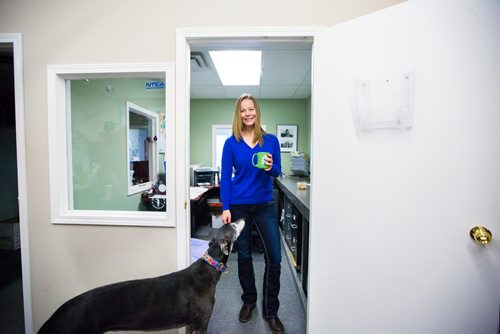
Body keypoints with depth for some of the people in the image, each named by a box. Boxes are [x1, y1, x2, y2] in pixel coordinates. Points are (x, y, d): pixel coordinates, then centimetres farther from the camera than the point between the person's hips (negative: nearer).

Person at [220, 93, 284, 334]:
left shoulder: (271, 140, 1)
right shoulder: (231, 143, -2)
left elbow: (277, 172, 5)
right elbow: (225, 177, -3)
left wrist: (270, 167, -18)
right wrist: (225, 208, -9)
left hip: (265, 205, 1)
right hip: (239, 205, 0)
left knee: (274, 258, 0)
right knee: (244, 256, 13)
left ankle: (270, 310, 23)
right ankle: (249, 301, 37)